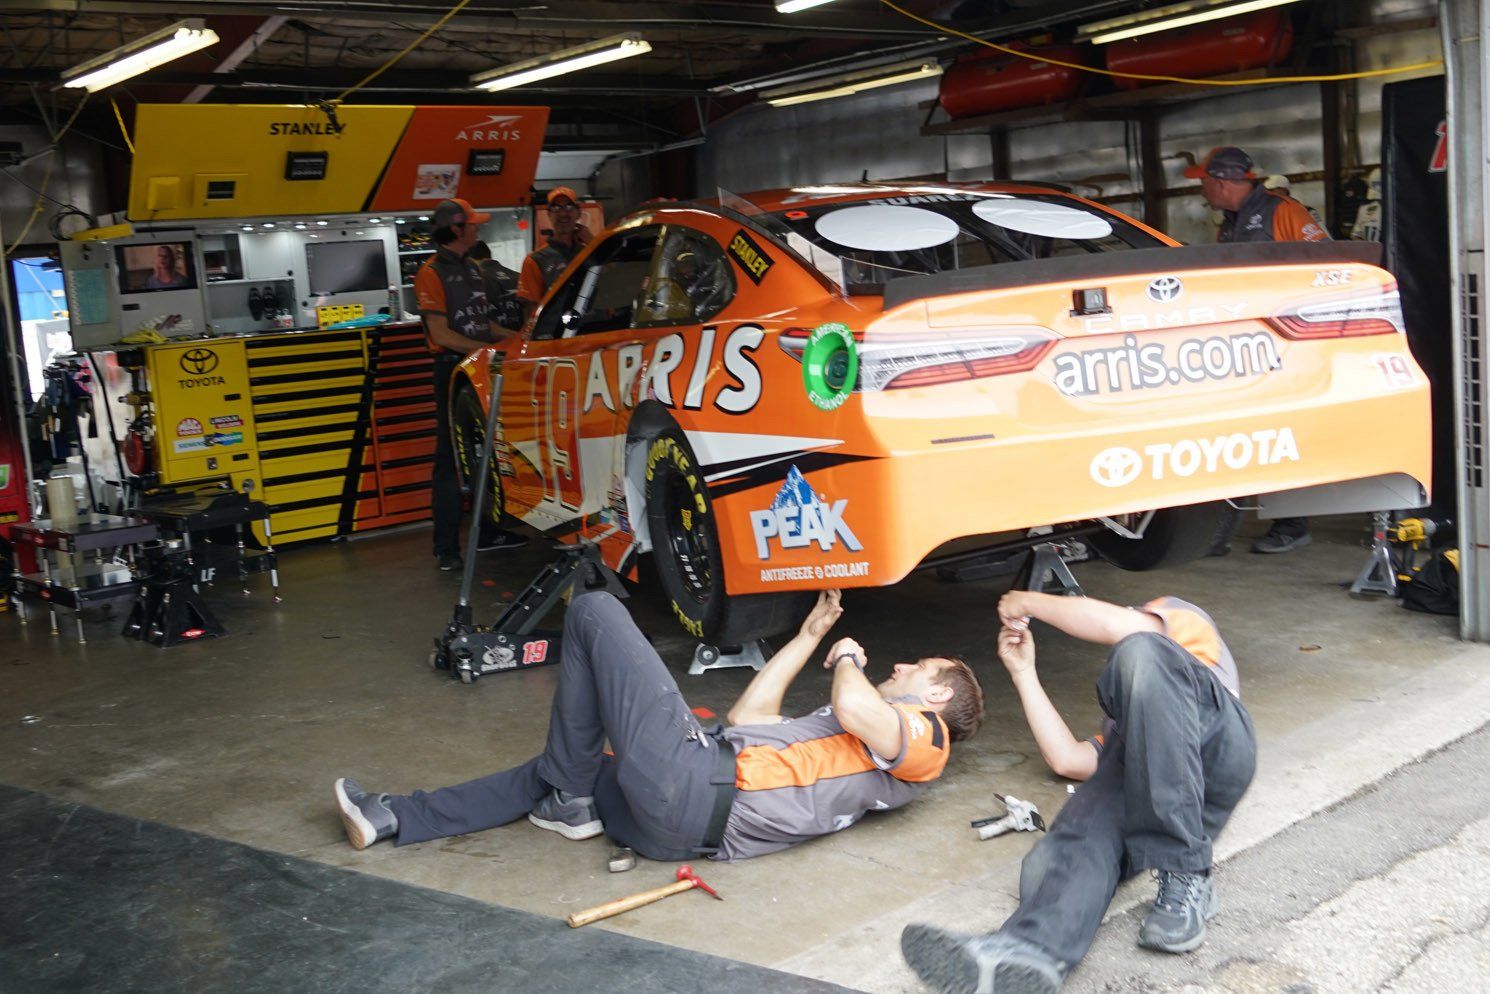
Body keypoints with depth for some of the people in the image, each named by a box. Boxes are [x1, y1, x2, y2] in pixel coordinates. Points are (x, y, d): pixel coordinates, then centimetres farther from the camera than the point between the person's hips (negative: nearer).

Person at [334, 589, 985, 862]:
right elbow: (749, 715, 33)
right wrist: (811, 636, 40)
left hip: (693, 781, -9)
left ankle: (571, 803, 3)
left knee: (594, 610, -2)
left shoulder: (921, 740, 3)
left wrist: (848, 660, 1)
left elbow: (857, 710, -22)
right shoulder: (839, 730, 30)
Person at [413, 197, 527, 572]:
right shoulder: (432, 273, -11)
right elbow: (441, 334, -17)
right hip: (454, 369, -8)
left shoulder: (471, 269, 14)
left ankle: (488, 532, 26)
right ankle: (447, 549, -3)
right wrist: (489, 349, -18)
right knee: (451, 460, -6)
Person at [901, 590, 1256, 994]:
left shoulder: (1179, 617, 33)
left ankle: (1184, 878, -34)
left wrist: (1030, 601, 14)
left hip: (1218, 745, -5)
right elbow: (1068, 759, 21)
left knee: (1140, 652, -33)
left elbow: (1116, 625, 6)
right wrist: (1024, 672, 28)